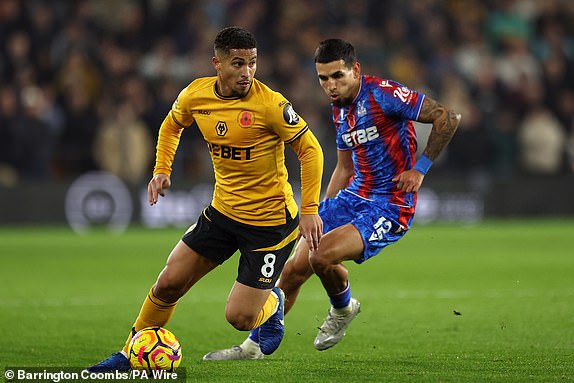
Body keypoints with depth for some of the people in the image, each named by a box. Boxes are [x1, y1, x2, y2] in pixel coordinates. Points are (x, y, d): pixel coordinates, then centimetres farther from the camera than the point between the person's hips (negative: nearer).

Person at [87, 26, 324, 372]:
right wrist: (162, 170, 5)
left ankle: (272, 304, 30)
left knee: (239, 318, -6)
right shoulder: (195, 96, -5)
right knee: (168, 284, 5)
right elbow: (172, 125, 18)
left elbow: (310, 149, -12)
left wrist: (310, 210, -16)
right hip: (223, 211, 5)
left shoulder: (269, 104, -22)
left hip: (271, 221, -5)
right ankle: (131, 354, 25)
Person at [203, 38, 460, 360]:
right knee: (294, 269, 1)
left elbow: (448, 118, -17)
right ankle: (254, 346, 14)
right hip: (354, 196, 8)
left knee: (322, 255, -27)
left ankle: (343, 308, 7)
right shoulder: (340, 110, 10)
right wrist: (321, 215, 19)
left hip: (391, 207, -8)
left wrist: (420, 169, -16)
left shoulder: (382, 95, -16)